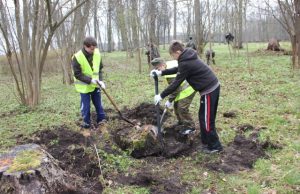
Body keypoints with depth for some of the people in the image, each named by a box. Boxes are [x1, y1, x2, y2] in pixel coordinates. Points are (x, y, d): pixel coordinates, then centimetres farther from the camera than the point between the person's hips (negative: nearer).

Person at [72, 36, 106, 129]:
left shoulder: (97, 54, -8)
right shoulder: (77, 57, -22)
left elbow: (100, 69, 3)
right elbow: (77, 74, -18)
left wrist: (100, 80, -12)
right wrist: (90, 80, -25)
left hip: (95, 84, 4)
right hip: (84, 86, -4)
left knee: (98, 103, 13)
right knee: (85, 105, 4)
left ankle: (101, 120, 27)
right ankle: (86, 122, 21)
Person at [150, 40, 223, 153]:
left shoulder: (185, 63, -19)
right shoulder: (188, 58, 10)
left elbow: (176, 83, -16)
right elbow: (177, 69, 25)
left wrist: (161, 96, -8)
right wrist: (161, 72, 21)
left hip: (209, 90, -10)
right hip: (213, 87, 10)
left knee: (207, 119, 1)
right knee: (203, 117, 19)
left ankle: (215, 146, 12)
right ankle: (205, 140, 29)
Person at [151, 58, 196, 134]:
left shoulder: (170, 73, -29)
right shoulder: (170, 64, 2)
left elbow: (174, 89, -25)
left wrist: (169, 101, -16)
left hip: (187, 89, -11)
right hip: (182, 88, 11)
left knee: (182, 108, -12)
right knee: (176, 105, 14)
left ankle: (190, 126, 2)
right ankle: (181, 122, 31)